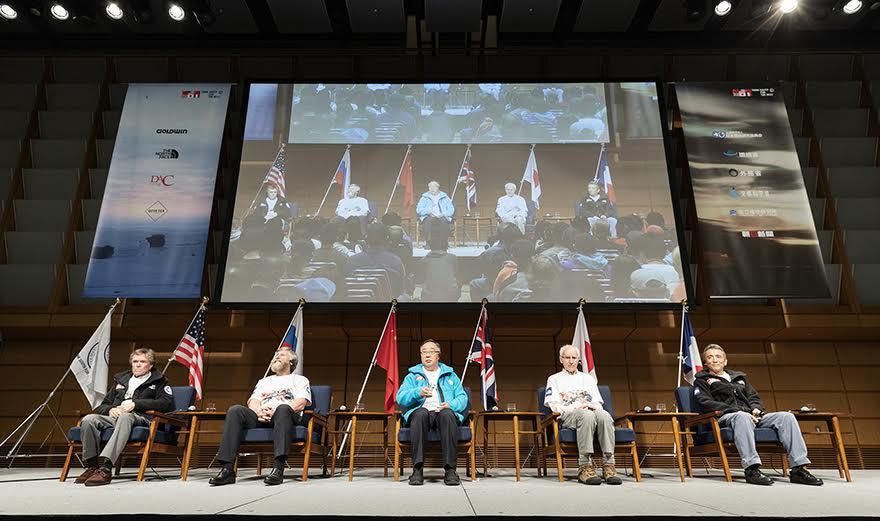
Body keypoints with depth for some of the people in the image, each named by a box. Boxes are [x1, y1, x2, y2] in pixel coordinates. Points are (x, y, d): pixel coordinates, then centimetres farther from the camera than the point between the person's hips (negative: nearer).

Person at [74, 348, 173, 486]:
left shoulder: (158, 380, 14)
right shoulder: (121, 379, 29)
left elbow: (167, 403, -4)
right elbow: (103, 405, 27)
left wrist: (135, 403, -11)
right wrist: (110, 409, 0)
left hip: (139, 418, -5)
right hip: (114, 417, 5)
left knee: (124, 417, -39)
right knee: (89, 419, -24)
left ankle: (105, 468, -47)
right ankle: (92, 467, -22)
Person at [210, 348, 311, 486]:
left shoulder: (300, 379, 21)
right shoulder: (264, 381, 34)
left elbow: (301, 403, 2)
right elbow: (252, 401, 17)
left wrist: (275, 411, -13)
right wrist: (259, 411, -9)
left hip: (287, 415, -4)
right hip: (261, 417, 4)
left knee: (283, 409, -39)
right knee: (235, 411, -23)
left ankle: (279, 468, -47)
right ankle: (227, 469, -31)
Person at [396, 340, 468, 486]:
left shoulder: (450, 375, 26)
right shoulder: (413, 375, 23)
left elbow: (463, 397, 13)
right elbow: (400, 397, 7)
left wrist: (451, 405, -10)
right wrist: (418, 392, -13)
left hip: (444, 413, 0)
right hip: (423, 412, 0)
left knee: (447, 414, -36)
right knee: (420, 413, -36)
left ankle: (450, 469, -35)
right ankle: (417, 469, -34)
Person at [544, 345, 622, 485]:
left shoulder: (588, 378, 29)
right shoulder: (554, 379, 18)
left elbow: (598, 403, 20)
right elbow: (554, 406, 5)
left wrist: (592, 406, -6)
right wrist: (575, 407, -12)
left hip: (592, 412, 3)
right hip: (567, 416, -3)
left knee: (604, 415, -35)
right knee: (587, 415, -39)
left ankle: (608, 466, -40)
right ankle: (585, 466, -42)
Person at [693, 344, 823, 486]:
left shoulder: (739, 377, 32)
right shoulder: (702, 380, 13)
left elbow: (754, 397, 24)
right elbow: (706, 403, -3)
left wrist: (756, 409, -2)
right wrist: (737, 410, -14)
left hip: (751, 416, 6)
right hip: (726, 418, -5)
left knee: (787, 417, -16)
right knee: (742, 416, -40)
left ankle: (799, 468, -23)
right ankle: (751, 468, -47)